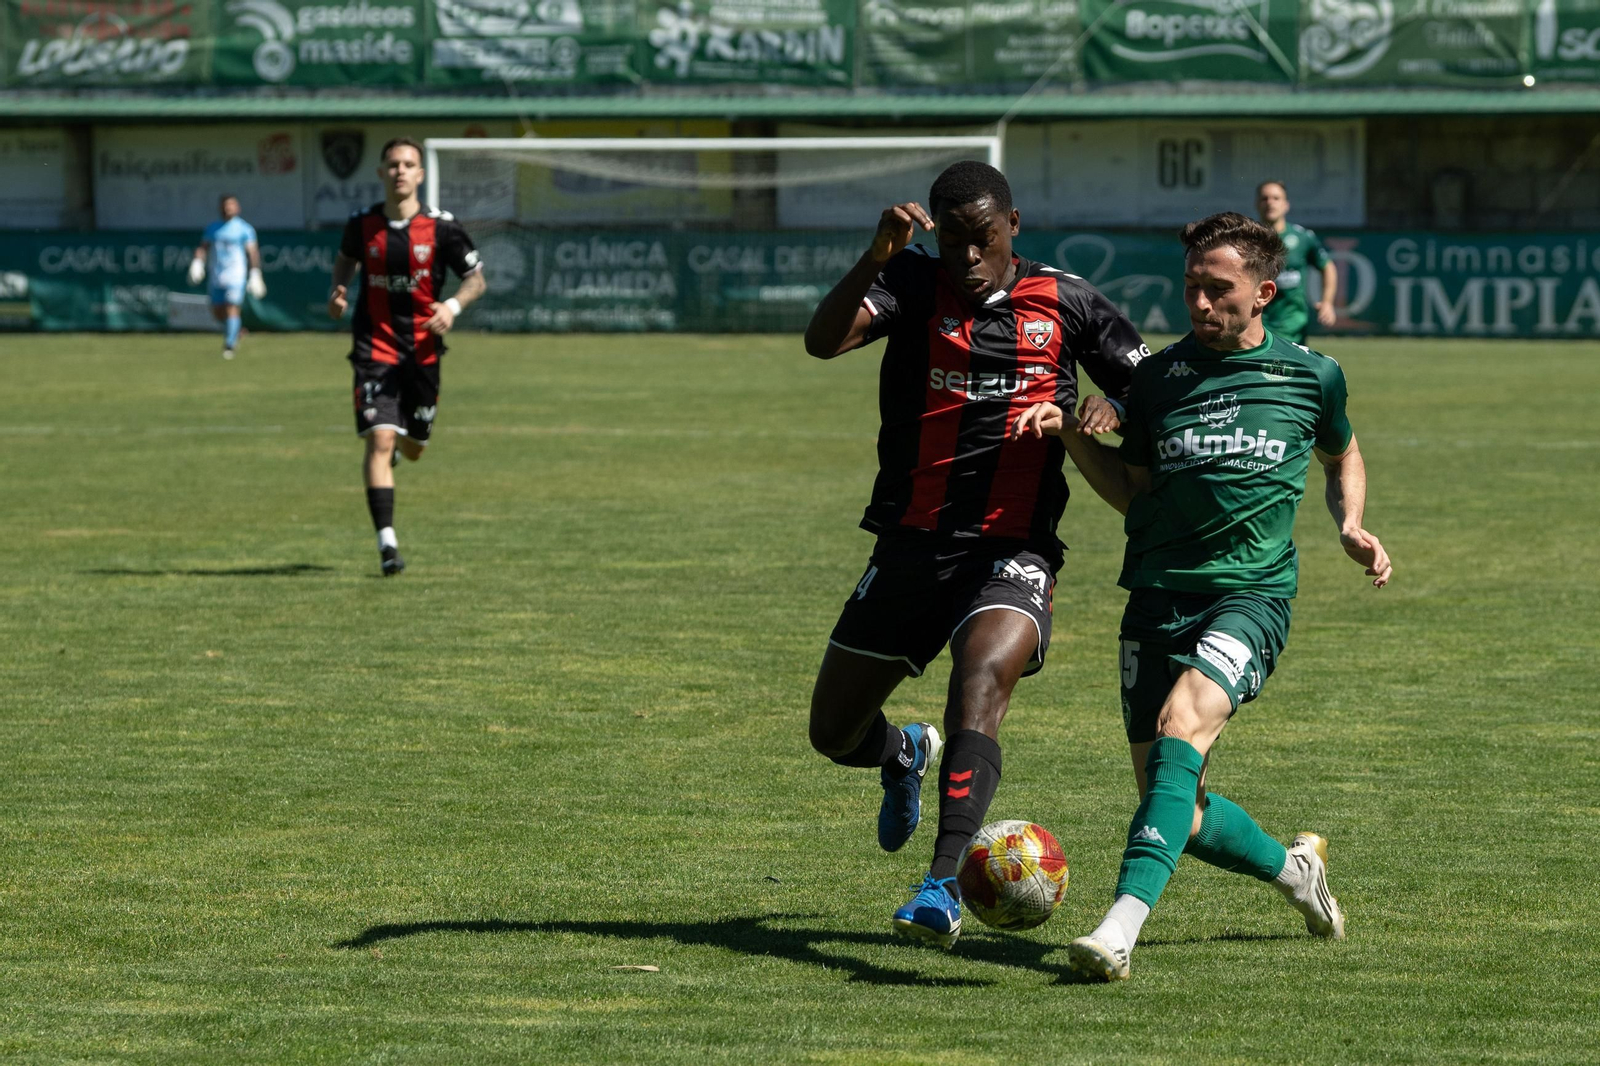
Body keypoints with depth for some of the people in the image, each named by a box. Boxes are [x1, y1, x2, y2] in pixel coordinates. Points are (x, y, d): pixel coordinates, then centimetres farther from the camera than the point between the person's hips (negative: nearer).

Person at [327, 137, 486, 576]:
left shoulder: (441, 226, -7)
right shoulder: (362, 225, -3)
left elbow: (476, 277, 0)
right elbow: (346, 257, 20)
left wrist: (453, 306, -20)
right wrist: (339, 291, 0)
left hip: (422, 350, 1)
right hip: (375, 347, -1)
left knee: (413, 450, 15)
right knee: (379, 441, -17)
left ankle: (398, 444, 55)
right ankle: (387, 543, -18)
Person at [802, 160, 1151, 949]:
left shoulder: (1065, 303, 3)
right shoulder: (913, 284, 1)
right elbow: (823, 341, -16)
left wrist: (1113, 413, -13)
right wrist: (877, 255, -31)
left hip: (1011, 553, -2)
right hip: (909, 547, 3)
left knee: (982, 679, -32)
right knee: (833, 733, 10)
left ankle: (943, 884, -37)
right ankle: (905, 757, 48)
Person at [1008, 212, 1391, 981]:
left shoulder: (1311, 377, 5)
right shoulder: (1158, 377, 8)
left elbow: (1342, 457, 24)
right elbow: (1132, 494, 12)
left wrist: (1350, 527, 7)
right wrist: (1072, 435, -3)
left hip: (1252, 593, -3)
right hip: (1159, 594, 4)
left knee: (1181, 725, -31)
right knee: (1179, 810, 3)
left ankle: (1122, 924, -40)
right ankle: (1292, 867, 35)